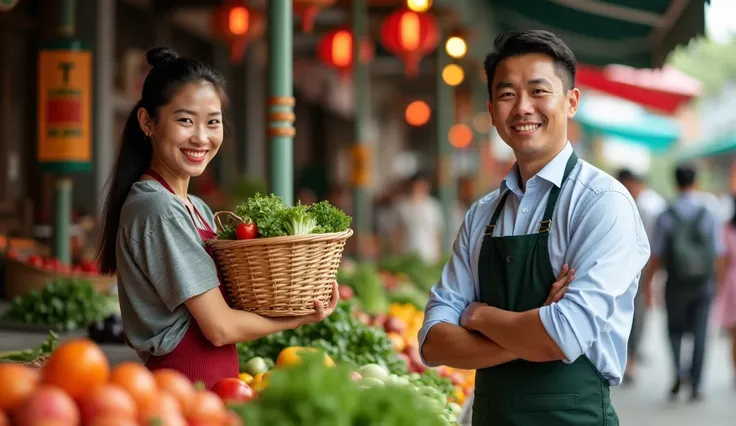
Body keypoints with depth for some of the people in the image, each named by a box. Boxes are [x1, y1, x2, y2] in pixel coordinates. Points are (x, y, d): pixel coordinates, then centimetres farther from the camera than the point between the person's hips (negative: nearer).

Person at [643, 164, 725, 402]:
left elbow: (656, 256, -5)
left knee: (675, 329, 16)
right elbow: (718, 255, -1)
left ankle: (678, 371, -6)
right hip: (703, 283, 0)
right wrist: (717, 282, 11)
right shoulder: (709, 216, -4)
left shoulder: (665, 217, -7)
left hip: (676, 284, 0)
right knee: (699, 334, 7)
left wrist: (647, 283, 4)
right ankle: (695, 386, 4)